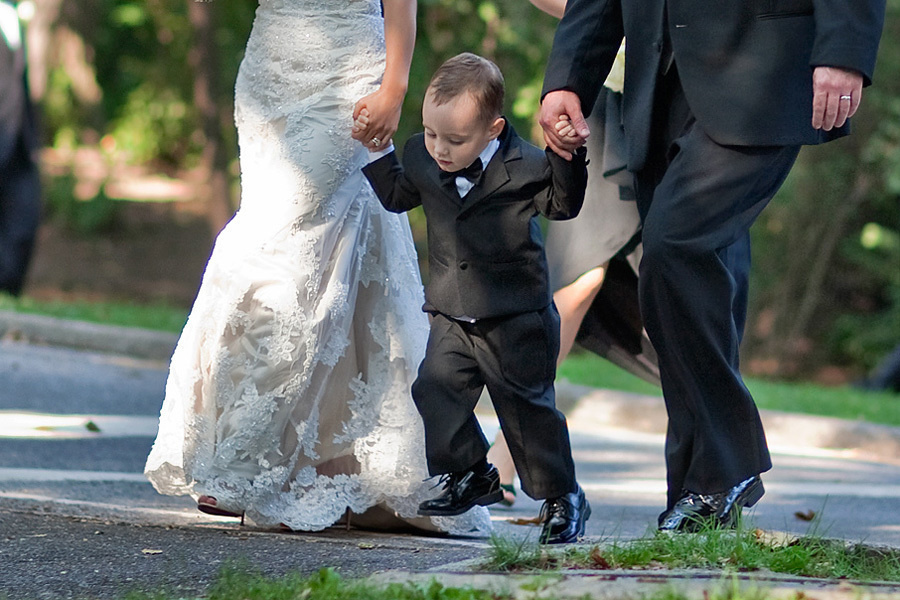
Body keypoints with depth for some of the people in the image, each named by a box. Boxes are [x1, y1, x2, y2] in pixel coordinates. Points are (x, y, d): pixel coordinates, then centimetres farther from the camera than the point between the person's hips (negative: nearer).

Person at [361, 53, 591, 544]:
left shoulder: (523, 165, -15)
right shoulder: (422, 159, -1)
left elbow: (563, 204, -8)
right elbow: (396, 194, 17)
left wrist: (566, 155, -22)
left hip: (516, 318, -5)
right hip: (452, 315, 5)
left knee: (526, 407, -1)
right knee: (435, 390, -4)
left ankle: (561, 497, 14)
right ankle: (469, 477, 17)